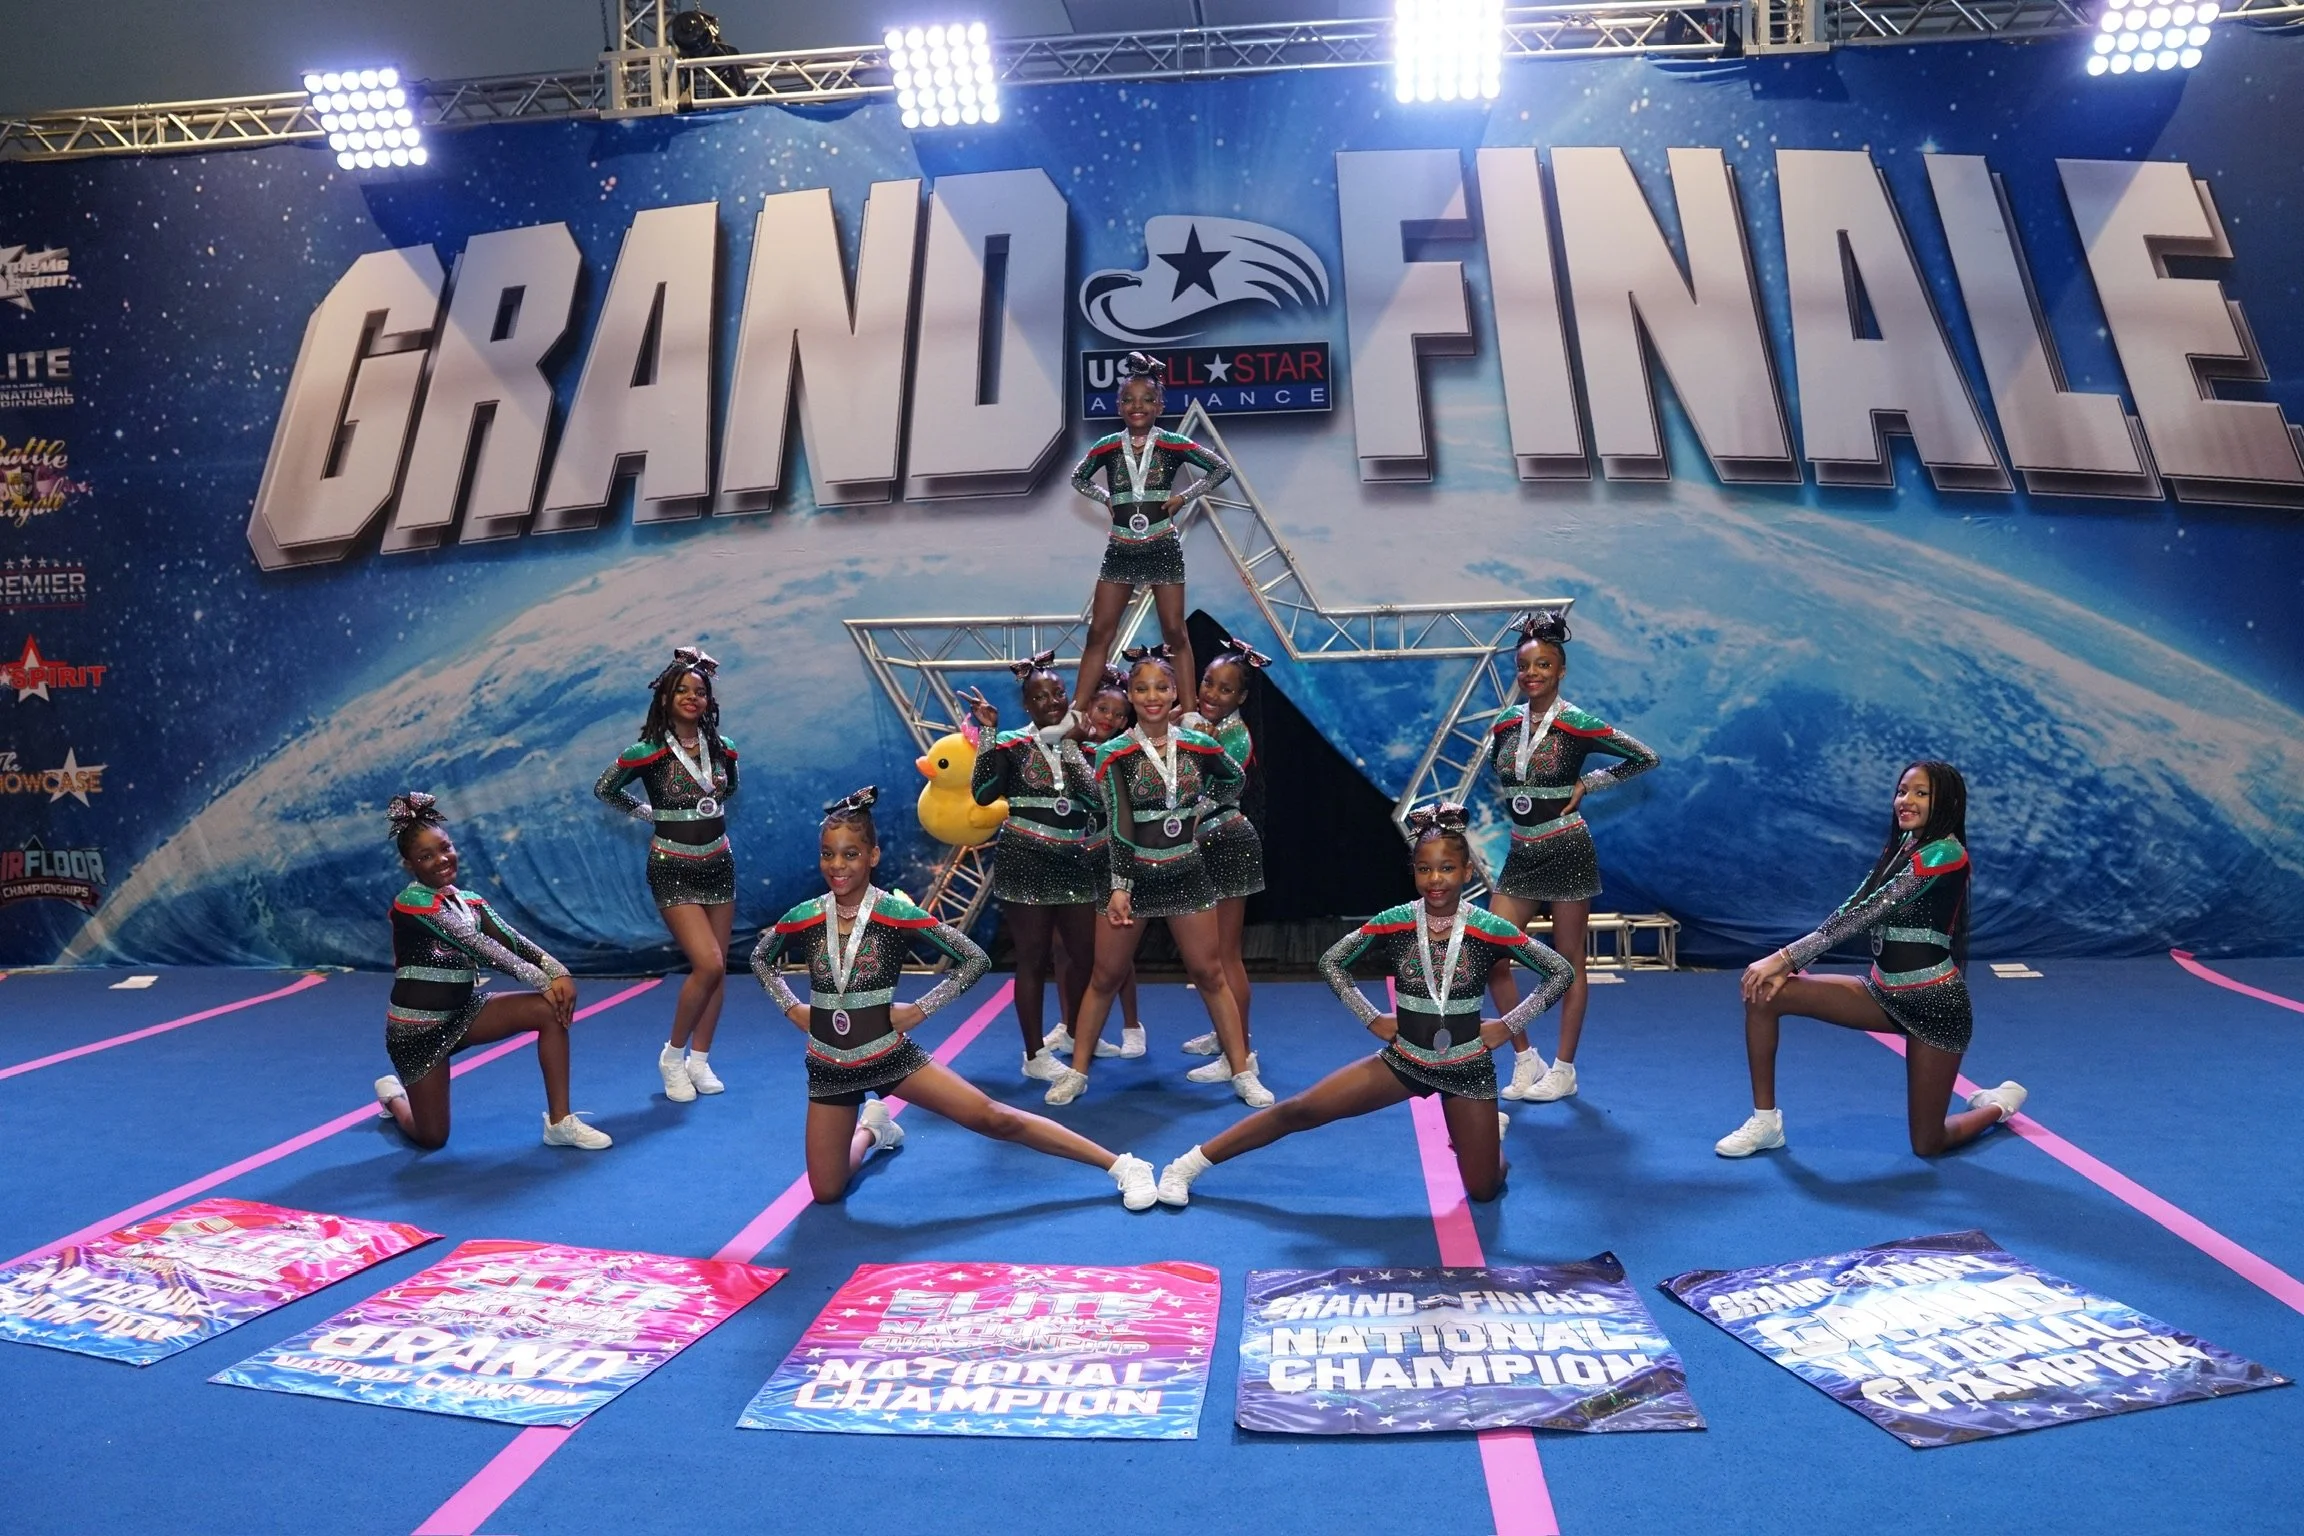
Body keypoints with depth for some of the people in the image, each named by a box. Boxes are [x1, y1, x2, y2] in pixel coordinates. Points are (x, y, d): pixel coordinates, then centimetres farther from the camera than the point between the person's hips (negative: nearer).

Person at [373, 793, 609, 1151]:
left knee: (551, 1009, -16)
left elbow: (513, 940, -11)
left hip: (463, 1012, 6)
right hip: (417, 1027, -6)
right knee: (432, 1138, 2)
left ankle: (559, 1122, -10)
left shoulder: (470, 902, 3)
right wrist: (542, 981, -26)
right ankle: (392, 1095, 38)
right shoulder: (413, 903, -19)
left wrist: (558, 972, -28)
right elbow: (479, 947, -24)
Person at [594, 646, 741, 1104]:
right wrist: (645, 813, 4)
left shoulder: (722, 748, 2)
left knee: (717, 967, 6)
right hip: (673, 869, -5)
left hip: (719, 864, 5)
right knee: (708, 964, -16)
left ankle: (700, 1060, 17)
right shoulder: (648, 752, -11)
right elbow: (604, 788, 3)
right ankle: (673, 1055, 3)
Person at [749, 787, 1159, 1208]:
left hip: (890, 1055, -3)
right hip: (830, 1068, 3)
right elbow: (761, 959, 14)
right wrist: (792, 1009, 2)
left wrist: (920, 1009, -12)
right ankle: (870, 1127, 42)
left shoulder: (897, 915, -16)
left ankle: (1121, 1165, -3)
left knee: (991, 1117, -10)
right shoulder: (802, 919, -8)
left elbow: (976, 959, -9)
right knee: (826, 1193, 9)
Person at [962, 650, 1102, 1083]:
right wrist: (988, 730, -19)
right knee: (1034, 958, 2)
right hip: (1026, 862, -4)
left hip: (1078, 862, 5)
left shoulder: (1083, 744, 7)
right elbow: (983, 794, -17)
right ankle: (1035, 1053, 12)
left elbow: (1104, 796, -6)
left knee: (1085, 951, 11)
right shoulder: (1011, 744, -3)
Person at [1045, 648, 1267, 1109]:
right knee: (1105, 977, 7)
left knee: (1209, 975, 6)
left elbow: (1237, 780, 18)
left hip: (1187, 875, 2)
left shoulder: (1197, 746, -1)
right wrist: (1119, 886, -20)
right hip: (1134, 874, -2)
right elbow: (1117, 826, -14)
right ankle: (1077, 1072, 18)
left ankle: (1243, 1073, 14)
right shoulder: (1114, 754, -9)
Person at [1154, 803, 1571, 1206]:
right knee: (1299, 1110, -7)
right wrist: (1372, 1019, -5)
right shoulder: (1392, 923, -13)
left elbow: (1561, 972, -6)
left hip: (1466, 1068, 0)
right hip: (1404, 1060, 1)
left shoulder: (1490, 930, -16)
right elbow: (1331, 962, 1)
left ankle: (1487, 1128, 38)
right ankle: (1189, 1165, 2)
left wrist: (1509, 1026, -9)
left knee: (1484, 1191, 4)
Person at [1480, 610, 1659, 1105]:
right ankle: (1525, 1060, 13)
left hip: (1567, 851, -5)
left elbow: (1646, 758, -3)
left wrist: (1587, 784, -6)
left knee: (1569, 962, 4)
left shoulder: (1577, 724, -9)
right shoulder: (1505, 724, 5)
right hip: (1521, 854, 5)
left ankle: (1563, 1069, 16)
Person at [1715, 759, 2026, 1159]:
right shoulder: (1901, 848, 8)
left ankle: (2000, 1103, 38)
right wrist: (1790, 965, -12)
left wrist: (1785, 957, -27)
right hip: (1884, 992, 8)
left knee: (1927, 1145, 5)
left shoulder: (1944, 854, -18)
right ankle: (1765, 1120, -1)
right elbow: (1852, 910, 0)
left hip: (1934, 1004, -7)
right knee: (1764, 993, -12)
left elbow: (1865, 913, -25)